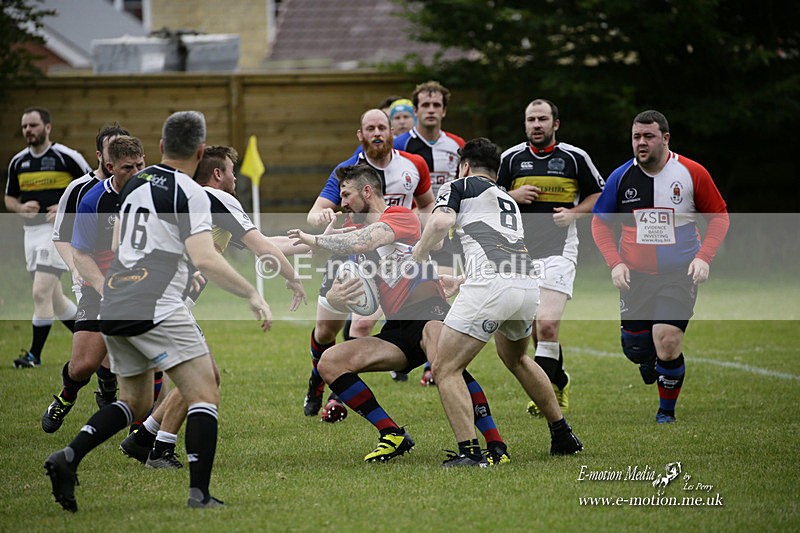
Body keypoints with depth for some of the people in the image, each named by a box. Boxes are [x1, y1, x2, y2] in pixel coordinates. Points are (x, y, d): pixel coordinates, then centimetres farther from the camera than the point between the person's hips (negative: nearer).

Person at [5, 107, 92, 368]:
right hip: (32, 230, 7)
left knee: (41, 293, -14)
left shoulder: (67, 157, -8)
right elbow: (9, 198, 18)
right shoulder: (18, 161, 9)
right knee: (55, 299, 11)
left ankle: (35, 353, -7)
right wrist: (21, 207, -5)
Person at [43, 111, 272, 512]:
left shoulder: (135, 184, 16)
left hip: (113, 309, 8)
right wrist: (252, 295, -12)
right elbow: (205, 259, -18)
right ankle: (199, 493, -14)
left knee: (134, 401, 21)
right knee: (205, 396, -2)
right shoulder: (190, 193, -7)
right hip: (157, 309, -8)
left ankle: (68, 457, 3)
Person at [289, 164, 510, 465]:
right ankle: (393, 435, -3)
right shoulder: (355, 234, 21)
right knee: (330, 363, -5)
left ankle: (496, 445, -40)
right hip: (397, 332, 8)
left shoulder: (401, 216, -3)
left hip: (429, 313, -8)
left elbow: (363, 243, -22)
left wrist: (314, 240, -8)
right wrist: (334, 297, -6)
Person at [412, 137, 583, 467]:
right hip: (529, 285, 7)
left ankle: (469, 452, -13)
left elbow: (441, 221, -7)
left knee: (445, 368, 0)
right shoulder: (508, 200, 33)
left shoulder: (458, 186, 13)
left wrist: (415, 259, 3)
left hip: (490, 284, -7)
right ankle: (563, 436, 36)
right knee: (515, 357, 34)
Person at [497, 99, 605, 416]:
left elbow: (598, 194, 11)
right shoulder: (511, 158, 6)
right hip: (520, 251, 4)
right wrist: (514, 196, -7)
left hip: (558, 250, -4)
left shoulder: (575, 158, 0)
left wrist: (574, 213, -7)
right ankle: (559, 381, 32)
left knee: (547, 324, -18)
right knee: (534, 331, 9)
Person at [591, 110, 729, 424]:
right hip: (635, 275, 2)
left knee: (667, 344, -16)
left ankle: (667, 411, 8)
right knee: (636, 349, 4)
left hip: (680, 275, -2)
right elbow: (600, 223, 8)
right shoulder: (621, 177, -2)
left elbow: (719, 217, 3)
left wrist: (703, 257, -10)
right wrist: (615, 263, -5)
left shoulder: (692, 173, -6)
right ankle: (649, 361, 44)